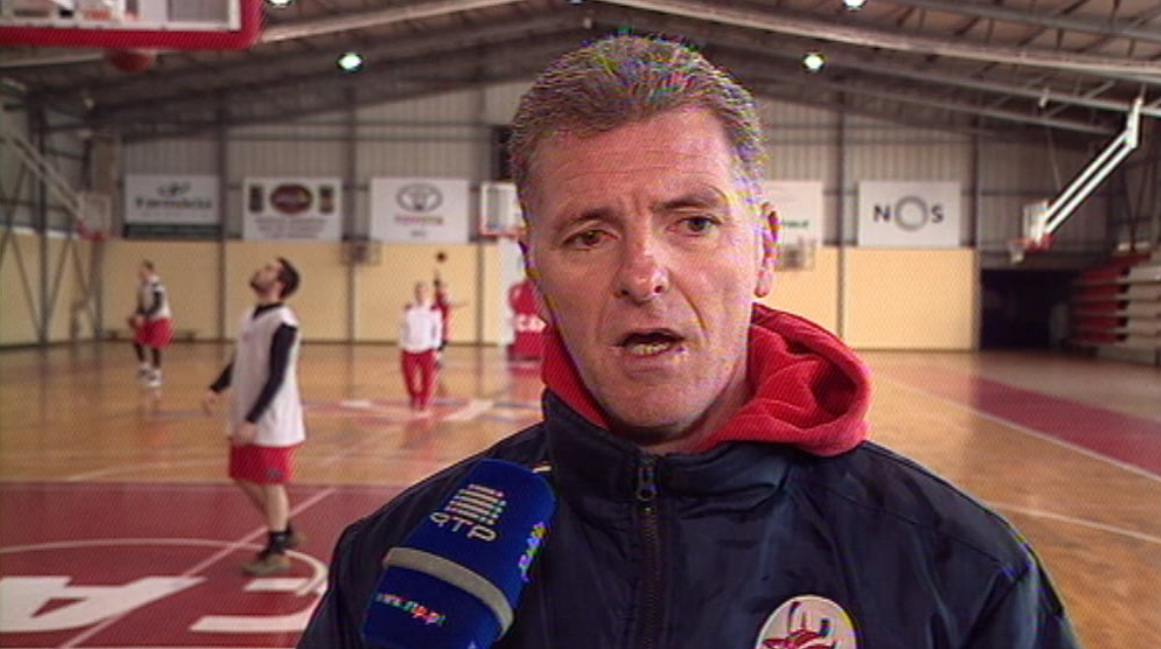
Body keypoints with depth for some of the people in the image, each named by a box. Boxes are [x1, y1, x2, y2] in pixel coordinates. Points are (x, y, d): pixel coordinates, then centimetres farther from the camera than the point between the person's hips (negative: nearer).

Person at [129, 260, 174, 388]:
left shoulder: (156, 285, -23)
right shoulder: (141, 284, 0)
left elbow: (158, 305, -28)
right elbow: (142, 303, 10)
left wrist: (143, 316, -35)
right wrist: (137, 315, -4)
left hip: (161, 319, -8)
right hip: (148, 319, 8)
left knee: (155, 347, -5)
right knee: (137, 341, 5)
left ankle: (156, 375, 9)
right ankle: (144, 368, 25)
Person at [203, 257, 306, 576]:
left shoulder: (283, 323, -18)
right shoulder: (249, 316, 10)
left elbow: (276, 378, -21)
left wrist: (252, 420, -23)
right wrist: (216, 389, 2)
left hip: (271, 420, -9)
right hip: (245, 417, 9)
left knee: (271, 483, 1)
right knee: (244, 478, 15)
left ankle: (276, 552, 14)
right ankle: (285, 531, 31)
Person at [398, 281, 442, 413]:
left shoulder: (433, 310, -1)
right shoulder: (408, 309, 7)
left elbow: (437, 329, 1)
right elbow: (402, 328, 12)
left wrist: (435, 349, -5)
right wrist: (401, 347, 9)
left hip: (427, 350, -2)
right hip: (409, 349, 2)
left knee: (428, 378, -3)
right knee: (409, 377, -2)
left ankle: (425, 402, 17)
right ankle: (414, 399, 26)